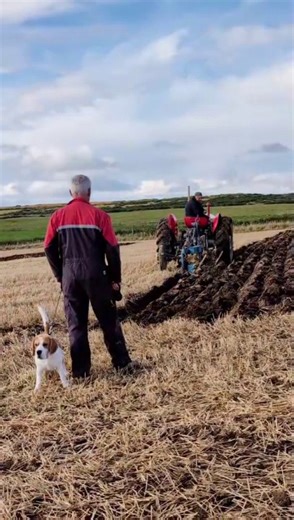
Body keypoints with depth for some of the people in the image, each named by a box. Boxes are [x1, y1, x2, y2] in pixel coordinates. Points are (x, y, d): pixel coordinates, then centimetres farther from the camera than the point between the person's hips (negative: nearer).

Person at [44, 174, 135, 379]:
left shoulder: (58, 216, 1)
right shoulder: (99, 215, -7)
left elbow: (49, 249, 4)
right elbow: (112, 249, -7)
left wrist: (61, 275, 15)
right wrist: (115, 278, 2)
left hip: (70, 275, 2)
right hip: (95, 274, -2)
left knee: (76, 324, 10)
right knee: (109, 320, 9)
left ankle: (80, 370, 13)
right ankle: (123, 363, 14)